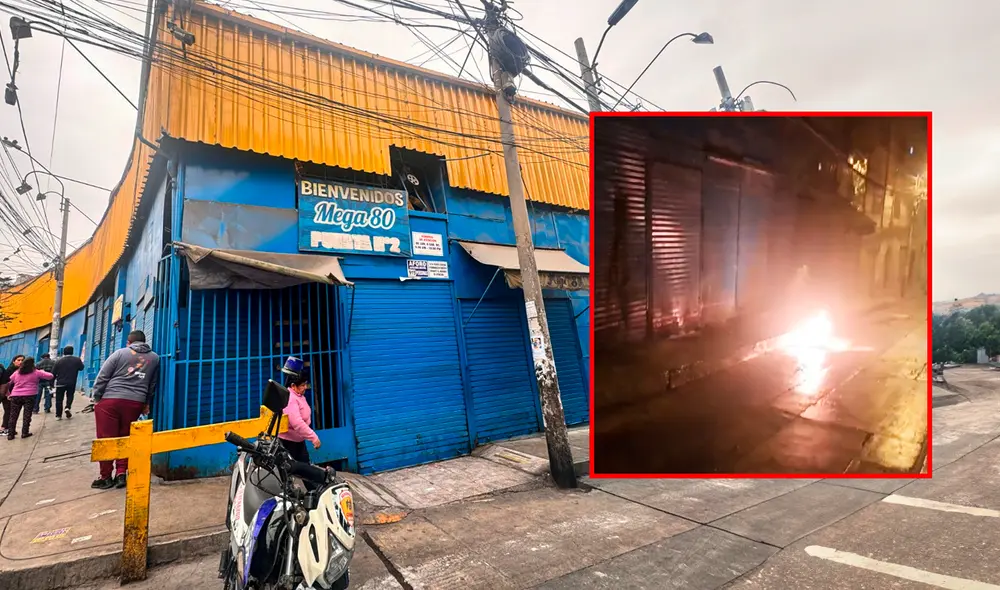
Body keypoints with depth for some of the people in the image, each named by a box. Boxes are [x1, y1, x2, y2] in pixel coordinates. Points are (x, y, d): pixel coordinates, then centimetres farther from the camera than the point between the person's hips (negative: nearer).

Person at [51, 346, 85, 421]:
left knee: (59, 399, 8)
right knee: (70, 396, 18)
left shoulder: (59, 361, -4)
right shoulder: (77, 360, -3)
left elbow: (53, 373, -1)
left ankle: (58, 415, 10)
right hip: (72, 383, 1)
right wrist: (81, 361, 29)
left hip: (60, 383, 0)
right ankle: (68, 407, -8)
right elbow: (81, 368, 13)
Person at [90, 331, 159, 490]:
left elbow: (102, 377, 1)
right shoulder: (155, 358, 14)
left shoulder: (120, 353, 5)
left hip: (110, 400, -3)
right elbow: (153, 385, 20)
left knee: (106, 439, 4)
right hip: (135, 403, 3)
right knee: (125, 439, 15)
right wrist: (147, 403, 30)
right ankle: (121, 473, 9)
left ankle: (106, 477, 10)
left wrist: (97, 397, 10)